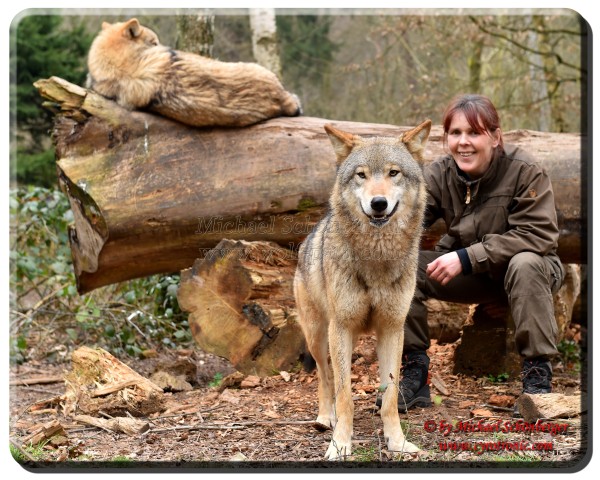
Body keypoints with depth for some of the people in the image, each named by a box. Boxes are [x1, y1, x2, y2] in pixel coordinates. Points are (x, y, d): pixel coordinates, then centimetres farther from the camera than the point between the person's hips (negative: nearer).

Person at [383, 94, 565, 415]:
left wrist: (467, 258, -33)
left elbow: (538, 235, -29)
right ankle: (414, 372, -9)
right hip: (468, 277, 4)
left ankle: (537, 375, -27)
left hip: (529, 269, -3)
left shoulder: (524, 171, -20)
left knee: (526, 264, -39)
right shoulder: (439, 175, -10)